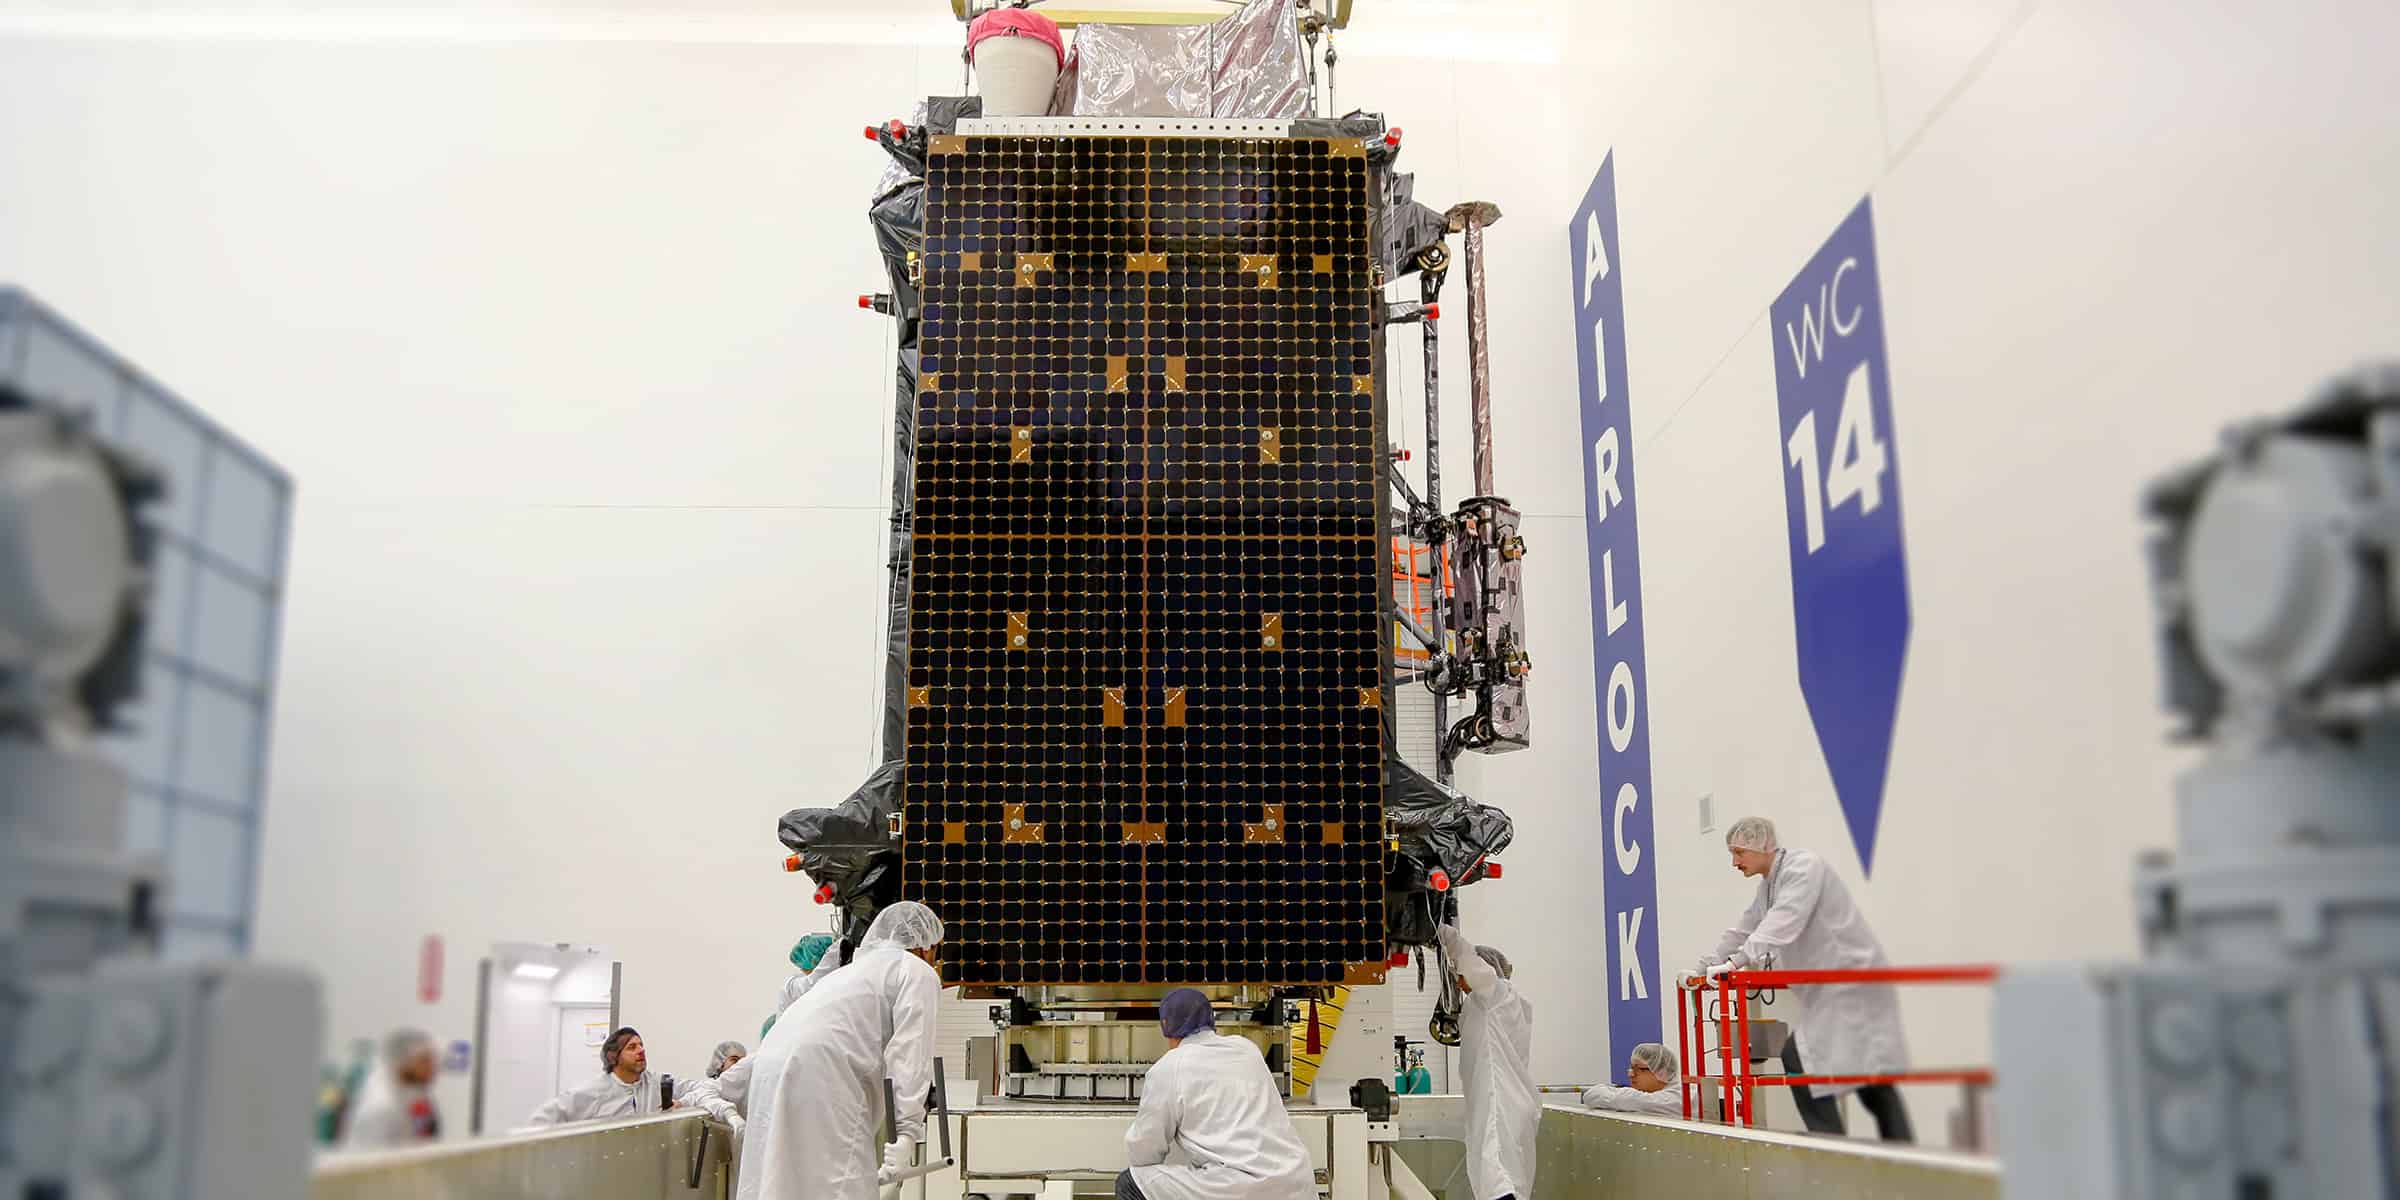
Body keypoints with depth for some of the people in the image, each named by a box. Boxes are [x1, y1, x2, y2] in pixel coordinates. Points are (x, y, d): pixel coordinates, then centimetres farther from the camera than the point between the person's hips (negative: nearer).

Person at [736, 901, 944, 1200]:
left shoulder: (852, 969, 33)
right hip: (819, 1080, -8)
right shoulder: (918, 972, 10)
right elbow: (909, 1054, -5)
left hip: (772, 1066, 8)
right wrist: (908, 1131, -13)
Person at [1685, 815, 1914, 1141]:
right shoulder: (1769, 885, 16)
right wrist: (1702, 968, 15)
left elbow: (1783, 923, -28)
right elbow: (1743, 931, 21)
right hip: (1826, 990, 9)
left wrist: (1737, 960, -38)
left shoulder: (1802, 867, -14)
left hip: (1851, 979, -9)